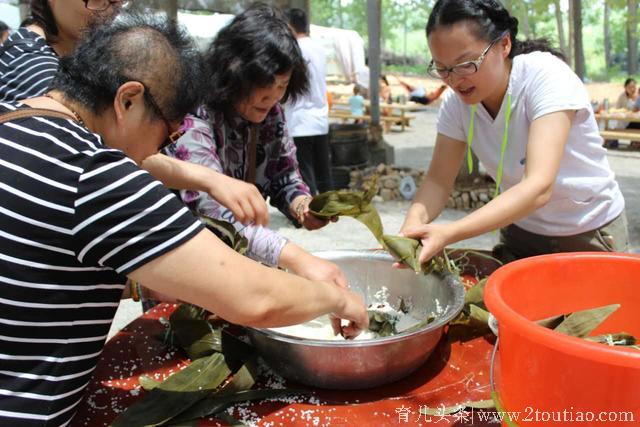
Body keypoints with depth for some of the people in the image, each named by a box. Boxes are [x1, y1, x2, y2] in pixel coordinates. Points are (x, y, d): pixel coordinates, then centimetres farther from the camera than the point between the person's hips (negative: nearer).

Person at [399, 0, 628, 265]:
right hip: (520, 231, 4)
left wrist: (449, 233, -47)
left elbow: (538, 188, -37)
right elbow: (439, 180, -14)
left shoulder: (545, 75, -28)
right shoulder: (457, 100, -13)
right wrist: (413, 226, -35)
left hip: (589, 235, -3)